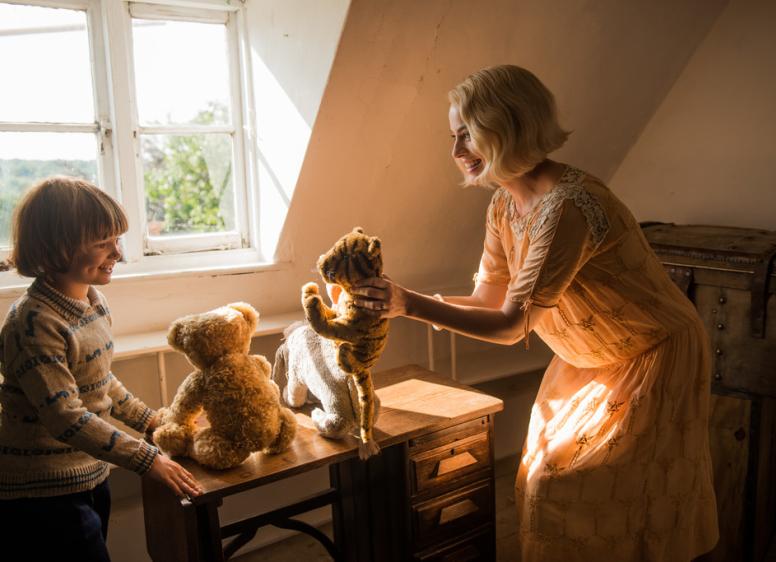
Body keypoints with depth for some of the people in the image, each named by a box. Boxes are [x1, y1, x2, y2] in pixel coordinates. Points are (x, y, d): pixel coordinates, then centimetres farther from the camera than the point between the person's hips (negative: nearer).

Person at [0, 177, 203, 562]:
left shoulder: (93, 299, 3)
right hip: (40, 499, -8)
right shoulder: (34, 323, -23)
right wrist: (147, 460, -28)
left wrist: (149, 420, 16)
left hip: (89, 480, 8)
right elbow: (66, 418, -28)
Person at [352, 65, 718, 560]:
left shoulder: (566, 206, -32)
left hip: (651, 361, -8)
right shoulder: (504, 205, -4)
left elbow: (512, 324, -29)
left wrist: (411, 303, -30)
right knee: (544, 481, 15)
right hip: (588, 362, 8)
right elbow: (487, 301, -2)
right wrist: (396, 300, -11)